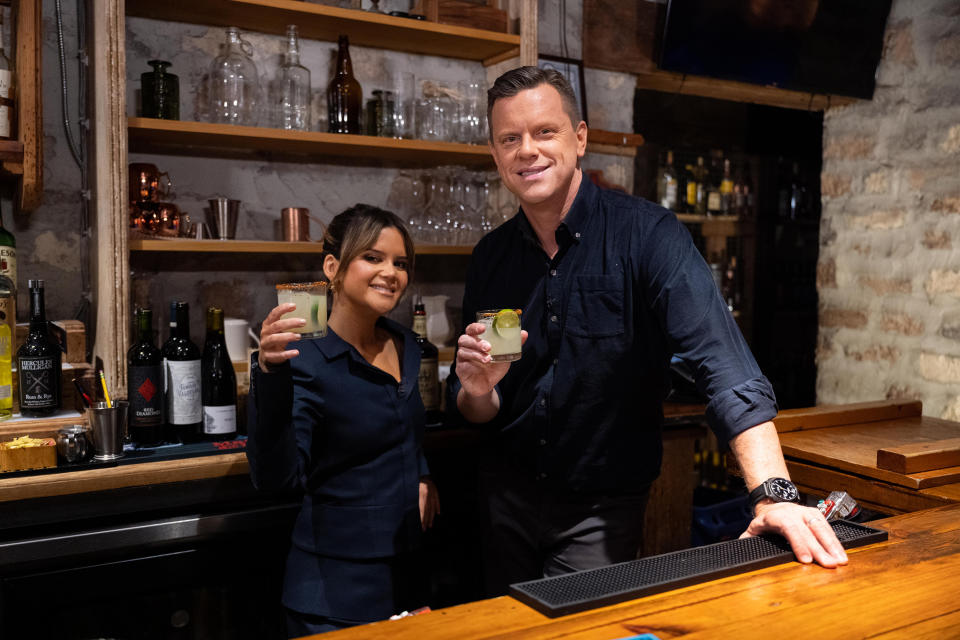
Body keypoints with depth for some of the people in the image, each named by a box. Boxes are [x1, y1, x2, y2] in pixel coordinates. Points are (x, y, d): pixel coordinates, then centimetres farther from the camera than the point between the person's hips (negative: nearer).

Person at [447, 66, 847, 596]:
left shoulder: (646, 234, -14)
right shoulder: (490, 258, -2)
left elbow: (721, 361, -25)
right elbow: (476, 413, 5)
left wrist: (773, 491, -36)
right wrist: (477, 390, -18)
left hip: (601, 511, -4)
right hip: (506, 496, 4)